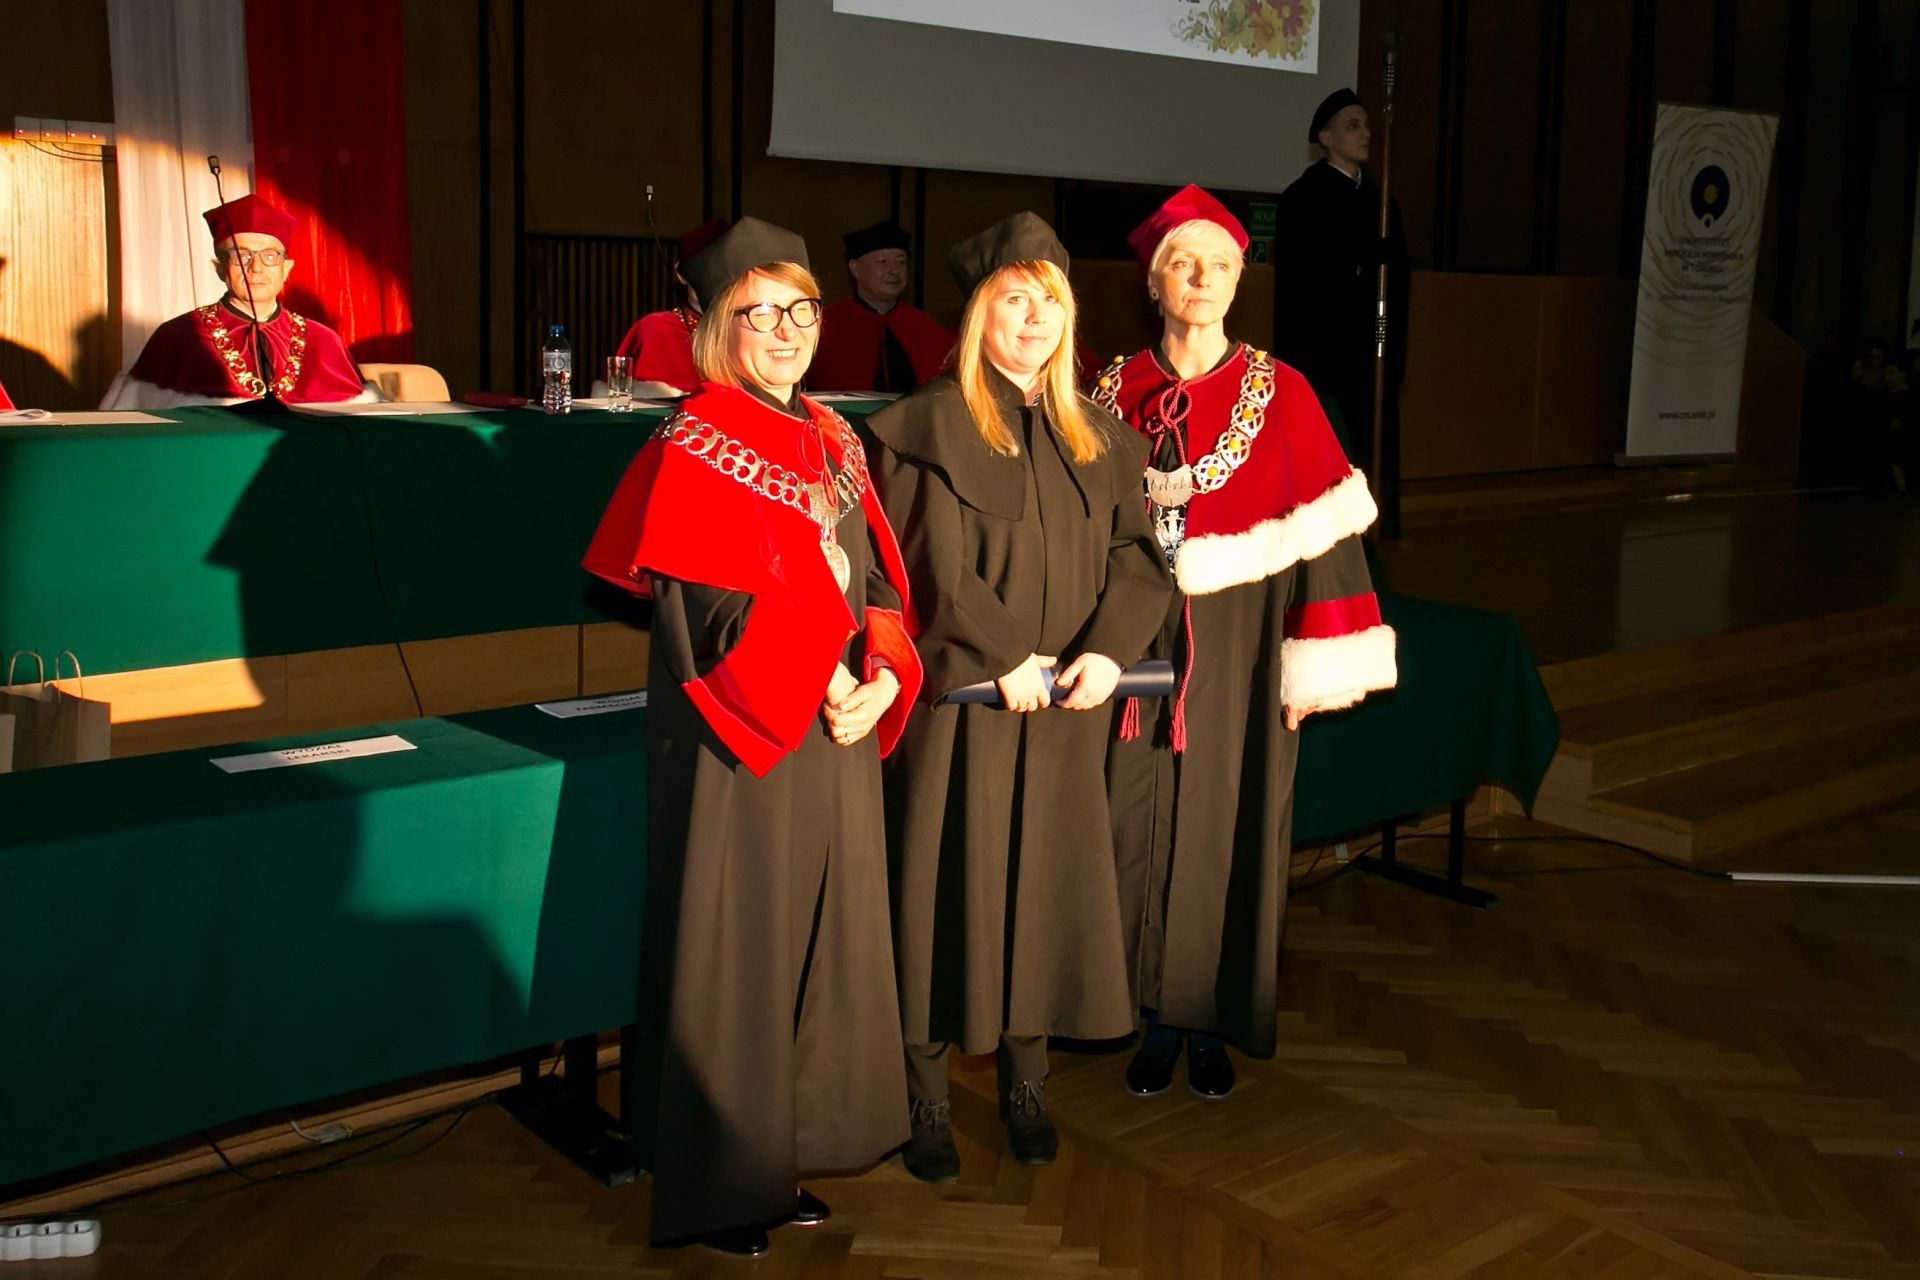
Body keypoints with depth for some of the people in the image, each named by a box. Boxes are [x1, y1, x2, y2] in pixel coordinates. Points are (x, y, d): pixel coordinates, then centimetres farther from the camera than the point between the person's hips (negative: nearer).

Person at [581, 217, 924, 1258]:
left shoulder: (831, 441, 12)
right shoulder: (692, 449, -10)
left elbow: (878, 580, 10)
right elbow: (707, 617, -16)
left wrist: (883, 677, -7)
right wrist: (821, 686, -16)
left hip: (837, 734, 7)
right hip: (738, 742, -7)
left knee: (820, 943, 12)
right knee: (733, 950, 1)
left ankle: (781, 1158, 26)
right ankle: (713, 1187, 16)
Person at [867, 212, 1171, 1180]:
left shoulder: (1096, 437, 11)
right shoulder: (930, 427, -4)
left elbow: (1136, 554, 3)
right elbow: (934, 570, -11)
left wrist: (1107, 651, -12)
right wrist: (1006, 659, -16)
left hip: (1062, 707, 5)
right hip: (959, 698, -4)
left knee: (1047, 886, 9)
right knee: (949, 884, 1)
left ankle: (1025, 1081, 23)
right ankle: (927, 1096, 13)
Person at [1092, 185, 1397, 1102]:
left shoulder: (1279, 393, -1)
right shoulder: (1115, 391, 5)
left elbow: (1323, 533, -3)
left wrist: (1314, 665, -8)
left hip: (1241, 643, -1)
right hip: (1137, 640, 1)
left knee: (1230, 823, 4)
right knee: (1142, 826, 3)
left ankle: (1215, 1024, 19)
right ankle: (1158, 1019, 18)